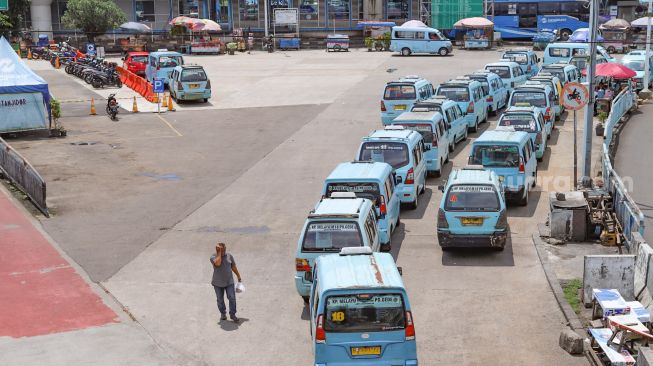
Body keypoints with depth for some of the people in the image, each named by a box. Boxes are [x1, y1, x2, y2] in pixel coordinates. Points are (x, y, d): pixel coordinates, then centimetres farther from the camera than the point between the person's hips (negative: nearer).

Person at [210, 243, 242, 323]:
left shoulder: (229, 256, -1)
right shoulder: (213, 257, -10)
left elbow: (234, 267, 10)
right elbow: (218, 263, -32)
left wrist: (239, 277, 14)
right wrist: (219, 253, -23)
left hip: (229, 282, 1)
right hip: (218, 283, -1)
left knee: (232, 298, -5)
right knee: (220, 300, 11)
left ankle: (232, 314, 4)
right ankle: (223, 313, 29)